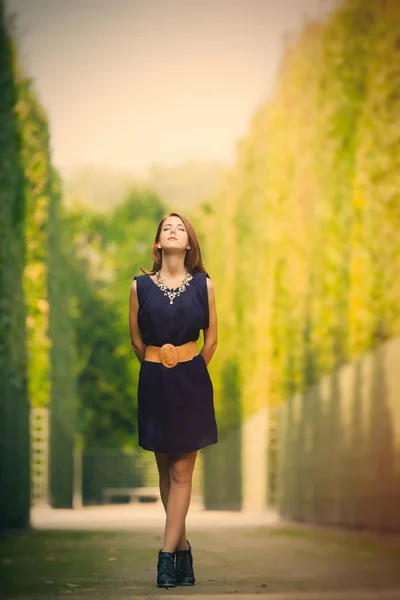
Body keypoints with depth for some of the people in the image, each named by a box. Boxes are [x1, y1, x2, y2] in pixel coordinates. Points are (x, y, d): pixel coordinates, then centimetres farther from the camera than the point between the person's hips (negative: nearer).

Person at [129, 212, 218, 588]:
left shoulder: (203, 285, 0)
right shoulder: (140, 285, 1)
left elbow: (211, 338, 8)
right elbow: (135, 338, 10)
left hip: (190, 382, -1)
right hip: (154, 383, 1)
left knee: (182, 472, -4)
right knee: (165, 470, 7)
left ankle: (167, 554, -3)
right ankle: (183, 549, 18)